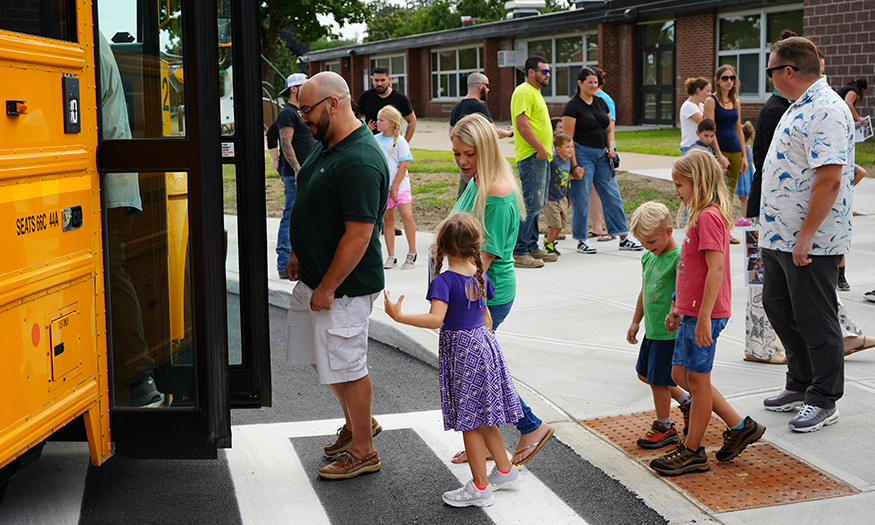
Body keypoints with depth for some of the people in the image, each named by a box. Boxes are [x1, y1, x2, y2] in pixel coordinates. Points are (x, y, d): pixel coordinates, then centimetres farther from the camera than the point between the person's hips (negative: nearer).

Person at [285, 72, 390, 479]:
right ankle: (356, 423, 39)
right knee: (320, 356, 20)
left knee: (347, 365, 3)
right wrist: (298, 255, 20)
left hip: (344, 285, -10)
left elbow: (359, 234, -26)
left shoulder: (360, 162, -25)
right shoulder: (325, 144, 7)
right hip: (314, 277, 10)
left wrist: (327, 289, -21)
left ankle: (362, 450, 20)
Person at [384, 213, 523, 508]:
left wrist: (398, 316, -30)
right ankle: (505, 471, 31)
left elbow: (435, 319, -30)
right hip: (484, 344, 7)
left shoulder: (444, 281, -18)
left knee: (469, 422, 2)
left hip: (461, 350, -7)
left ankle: (480, 488, 10)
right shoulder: (480, 276, 3)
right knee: (483, 418, 20)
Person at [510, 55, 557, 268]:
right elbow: (522, 125, -21)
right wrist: (540, 148, -21)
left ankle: (532, 248, 20)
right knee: (532, 204, -12)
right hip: (531, 157, -11)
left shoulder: (535, 92, 21)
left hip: (541, 157, 11)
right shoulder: (524, 92, -12)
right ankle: (518, 252, -9)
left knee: (537, 204, 13)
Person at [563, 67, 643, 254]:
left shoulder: (601, 103, 13)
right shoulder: (573, 106, -7)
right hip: (582, 154, -6)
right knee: (581, 200, -1)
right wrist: (574, 165, -17)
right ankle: (582, 241, 10)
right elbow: (568, 138, -11)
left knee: (613, 196, 6)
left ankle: (624, 238, 11)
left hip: (602, 155, 6)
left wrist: (611, 147, 2)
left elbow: (609, 129, 21)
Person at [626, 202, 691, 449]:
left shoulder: (679, 258, -18)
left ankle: (664, 427, 18)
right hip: (652, 330, 9)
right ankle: (686, 402, 35)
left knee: (658, 379, 0)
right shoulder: (647, 257, 9)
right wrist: (635, 322, 23)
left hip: (669, 333, -9)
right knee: (644, 373, 19)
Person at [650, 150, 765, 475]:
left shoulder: (708, 216, -16)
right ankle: (740, 426, 21)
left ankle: (692, 451, 13)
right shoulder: (702, 215, 16)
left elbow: (716, 269, -23)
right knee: (680, 374, 14)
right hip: (691, 311, 10)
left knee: (697, 379, 0)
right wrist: (676, 309, 21)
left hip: (704, 313, -10)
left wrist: (704, 317, -24)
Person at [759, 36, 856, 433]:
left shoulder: (825, 111, -20)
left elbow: (830, 180, -26)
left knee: (815, 319, 1)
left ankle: (824, 401, 14)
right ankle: (801, 384, 34)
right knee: (778, 305, 19)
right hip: (781, 236, 11)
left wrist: (805, 237, -25)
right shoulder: (801, 107, 14)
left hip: (810, 241, -11)